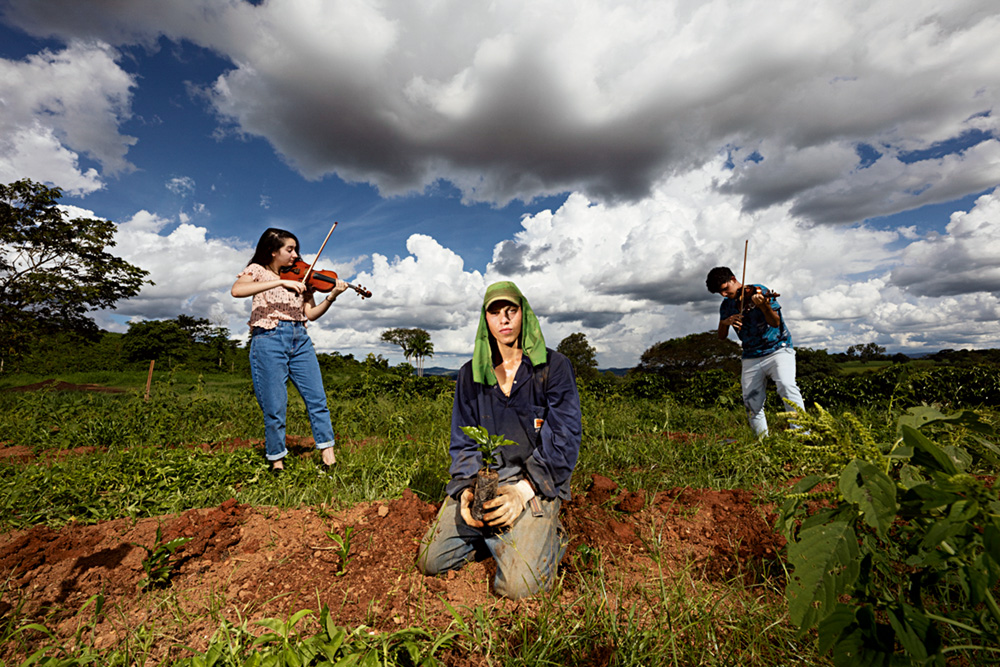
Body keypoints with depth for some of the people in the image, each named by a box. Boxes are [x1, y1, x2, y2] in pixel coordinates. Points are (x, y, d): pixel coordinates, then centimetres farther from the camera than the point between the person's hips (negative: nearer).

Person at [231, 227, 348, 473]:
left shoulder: (299, 277, 17)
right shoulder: (257, 270, 7)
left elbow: (311, 314, 9)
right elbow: (237, 290, -16)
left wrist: (332, 296, -6)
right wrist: (280, 282, -21)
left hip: (299, 339, 4)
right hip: (269, 339, -4)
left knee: (316, 397, -1)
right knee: (274, 406, 0)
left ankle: (327, 452, 7)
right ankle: (276, 460, 16)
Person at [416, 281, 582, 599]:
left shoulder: (554, 367, -3)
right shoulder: (471, 374, 8)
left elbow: (564, 440, -7)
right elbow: (462, 441, 9)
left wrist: (524, 491, -19)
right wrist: (465, 488, -10)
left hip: (536, 483, -4)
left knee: (518, 585, -20)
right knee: (431, 561, -6)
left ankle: (550, 537, 11)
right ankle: (495, 536, 18)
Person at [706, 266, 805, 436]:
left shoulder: (760, 292, -7)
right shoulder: (727, 305, 7)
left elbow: (775, 323, -18)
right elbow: (722, 336, 7)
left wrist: (763, 306, -37)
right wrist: (725, 322, -15)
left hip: (778, 349, -4)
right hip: (751, 358, 4)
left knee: (787, 386, -28)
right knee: (752, 403, 0)